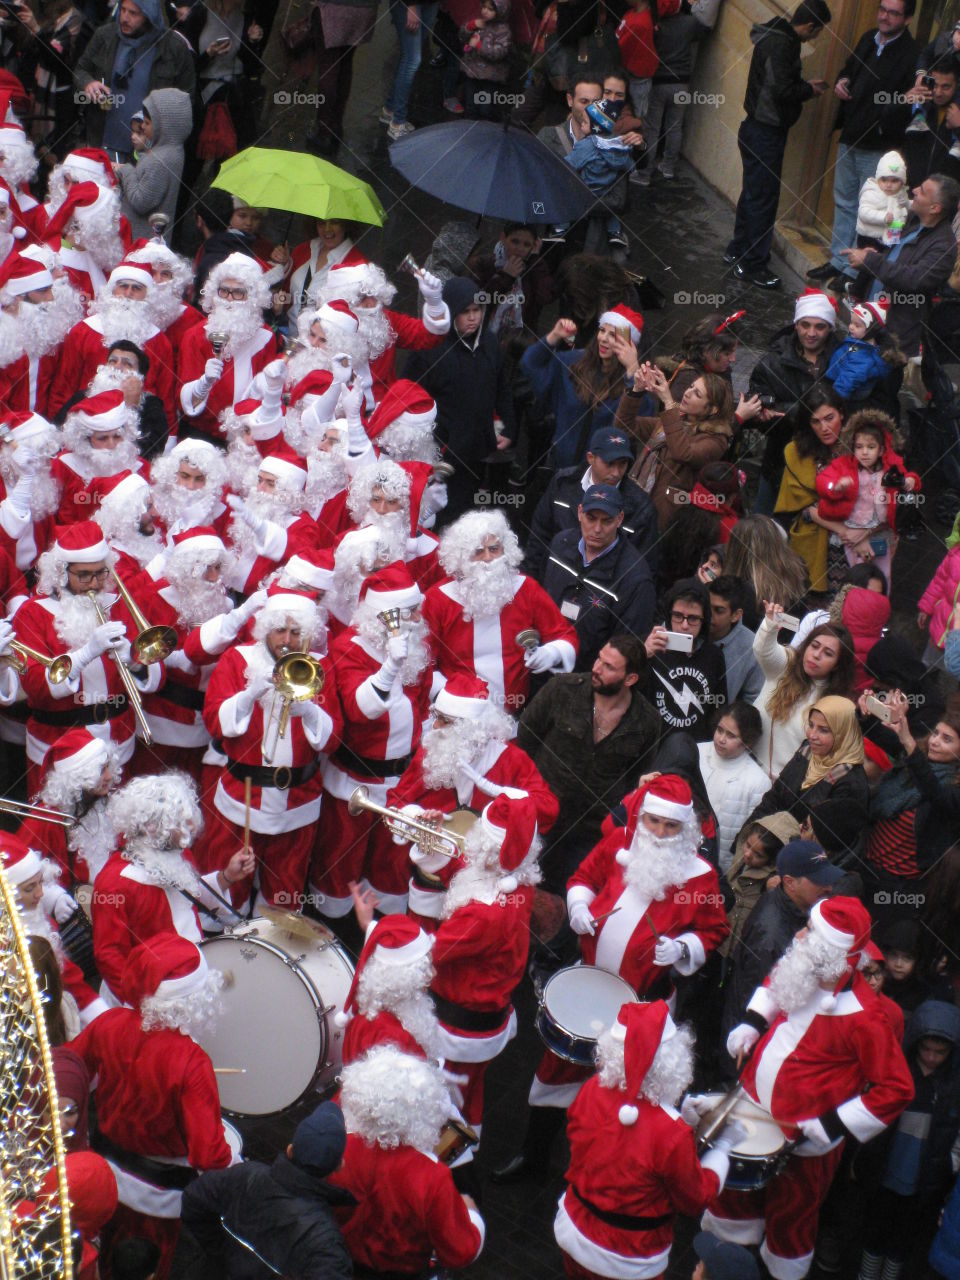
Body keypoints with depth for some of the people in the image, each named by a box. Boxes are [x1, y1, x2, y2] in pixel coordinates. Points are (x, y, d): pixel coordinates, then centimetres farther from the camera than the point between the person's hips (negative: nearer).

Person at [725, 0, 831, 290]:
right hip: (765, 133, -10)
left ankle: (738, 251, 32)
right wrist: (809, 90, -10)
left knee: (754, 194, 20)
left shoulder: (779, 38, 10)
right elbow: (782, 90, -27)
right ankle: (752, 265, 2)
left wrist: (806, 85, 8)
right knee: (763, 198, -4)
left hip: (761, 130, 10)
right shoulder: (781, 44, -21)